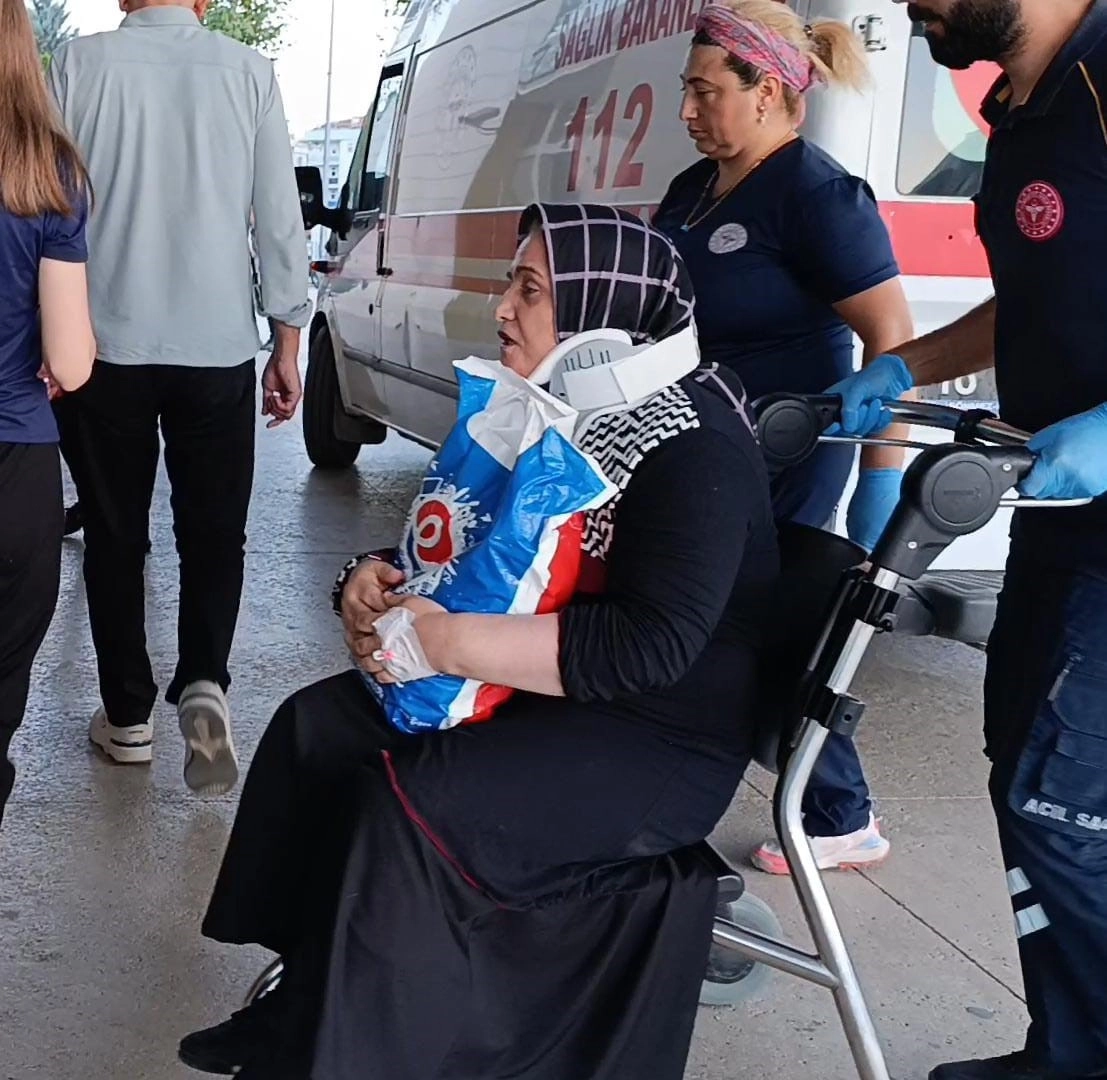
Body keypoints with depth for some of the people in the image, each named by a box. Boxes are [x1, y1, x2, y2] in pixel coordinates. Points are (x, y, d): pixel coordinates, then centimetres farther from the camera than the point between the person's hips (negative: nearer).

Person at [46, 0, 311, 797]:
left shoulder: (80, 64, -2)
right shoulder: (249, 71, -1)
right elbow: (280, 215, 0)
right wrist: (288, 342, 7)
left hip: (108, 343, 0)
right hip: (218, 346, 0)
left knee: (115, 532, 12)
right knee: (213, 529, 11)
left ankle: (128, 716, 18)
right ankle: (204, 683, -9)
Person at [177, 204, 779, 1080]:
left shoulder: (691, 448, -22)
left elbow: (653, 646, -32)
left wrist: (452, 644, -31)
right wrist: (378, 581, -5)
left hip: (660, 740, -9)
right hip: (541, 694, 10)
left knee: (408, 804, -27)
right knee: (319, 727, 0)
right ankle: (307, 997, 5)